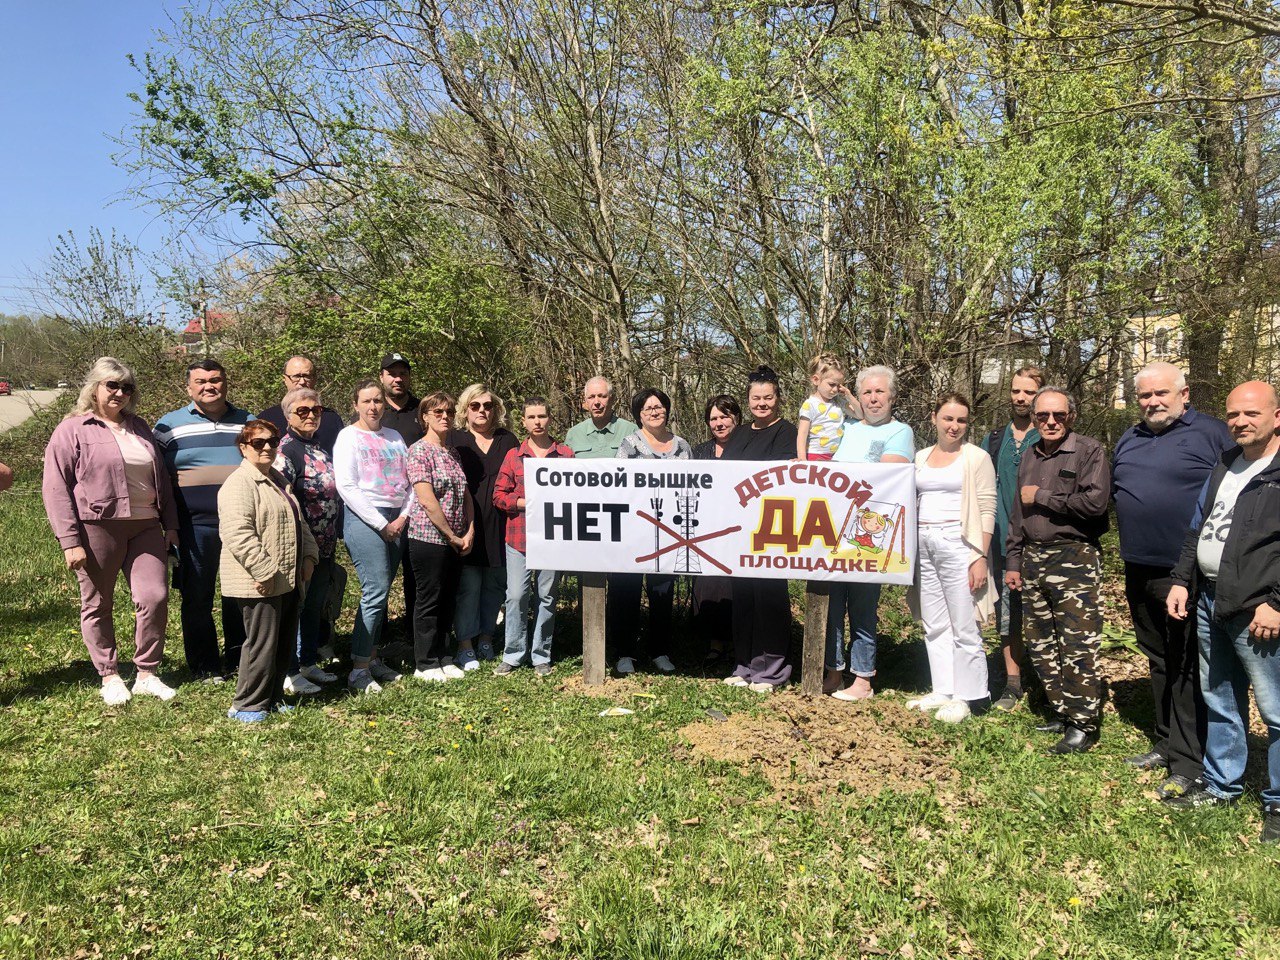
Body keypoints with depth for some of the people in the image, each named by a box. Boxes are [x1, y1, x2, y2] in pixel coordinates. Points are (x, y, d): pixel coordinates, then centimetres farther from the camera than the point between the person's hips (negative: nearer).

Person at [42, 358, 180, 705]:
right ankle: (109, 677, 19)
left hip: (145, 527, 4)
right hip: (97, 529, -4)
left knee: (155, 597, -3)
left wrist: (170, 524, 15)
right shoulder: (72, 430, 0)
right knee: (97, 605, 5)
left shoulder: (138, 427, 17)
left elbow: (161, 478, 21)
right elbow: (56, 488, -5)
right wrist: (69, 540, -11)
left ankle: (147, 675, 9)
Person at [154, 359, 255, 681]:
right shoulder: (170, 425, 5)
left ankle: (239, 660, 21)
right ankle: (204, 665, 17)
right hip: (195, 525, -2)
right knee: (197, 595, 5)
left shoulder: (248, 423, 12)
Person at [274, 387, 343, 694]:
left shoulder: (322, 448, 12)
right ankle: (289, 673, 12)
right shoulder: (287, 450, -14)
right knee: (294, 607, 1)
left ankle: (309, 663, 30)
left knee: (315, 606, 17)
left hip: (324, 546, 8)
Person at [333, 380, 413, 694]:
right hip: (364, 518, -6)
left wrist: (403, 517, -1)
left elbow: (409, 479, 15)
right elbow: (346, 486, -9)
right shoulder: (349, 436, 0)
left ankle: (372, 658, 17)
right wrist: (381, 524, -12)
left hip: (397, 520, 6)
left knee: (381, 593, 8)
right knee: (376, 592, -12)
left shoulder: (394, 437, 17)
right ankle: (359, 670, -6)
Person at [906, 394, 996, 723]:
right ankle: (944, 691, 20)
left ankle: (970, 696, 8)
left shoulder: (976, 458, -1)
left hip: (958, 545, -5)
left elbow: (987, 511, -6)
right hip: (924, 546, 6)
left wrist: (981, 557, -13)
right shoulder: (921, 458, 14)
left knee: (964, 626, -3)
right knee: (935, 625, 10)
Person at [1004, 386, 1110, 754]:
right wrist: (1013, 562, 18)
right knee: (1040, 644, 11)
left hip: (1073, 558, -7)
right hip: (1033, 558, 7)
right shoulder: (1029, 458, 16)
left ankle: (1083, 724, 3)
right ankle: (1061, 711, 24)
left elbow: (1096, 502, -19)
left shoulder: (1089, 451, -4)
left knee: (1077, 647, -7)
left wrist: (1043, 497, -10)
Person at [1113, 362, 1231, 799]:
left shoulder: (1210, 434, -5)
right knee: (1158, 661, 16)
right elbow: (1114, 494, 25)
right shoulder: (1129, 441, 14)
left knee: (1187, 668, -2)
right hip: (1140, 571, 7)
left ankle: (1188, 761, 6)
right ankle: (1166, 742, 29)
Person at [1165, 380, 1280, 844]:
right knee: (1219, 703, 17)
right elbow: (1198, 528, 20)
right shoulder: (1224, 466, 16)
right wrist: (1182, 581, 12)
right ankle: (1221, 785, 31)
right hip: (1210, 602, 8)